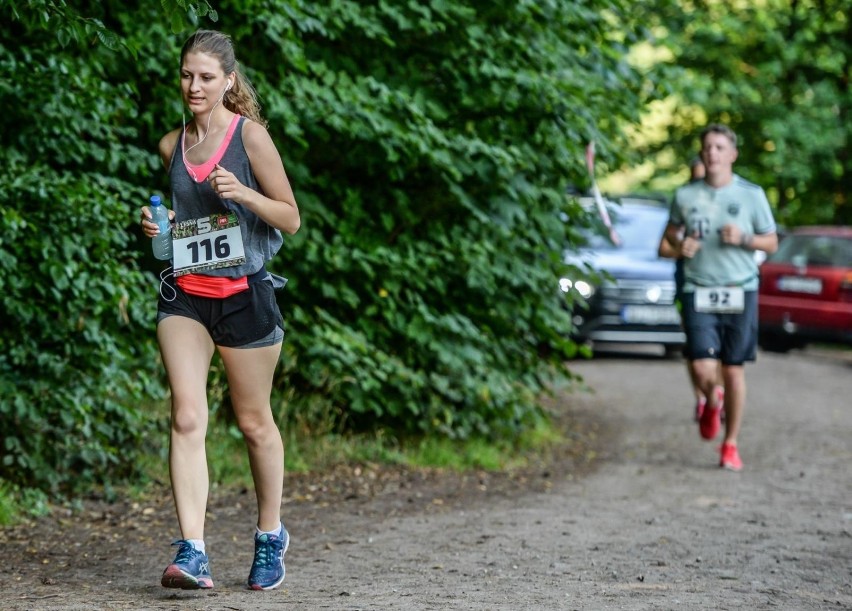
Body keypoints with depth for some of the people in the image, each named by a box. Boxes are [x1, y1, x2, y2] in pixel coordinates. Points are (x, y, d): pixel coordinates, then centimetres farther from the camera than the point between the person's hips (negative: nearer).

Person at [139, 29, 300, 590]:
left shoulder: (250, 135, -6)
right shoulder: (172, 146, 9)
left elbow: (291, 218, -4)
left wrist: (242, 192, -21)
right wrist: (158, 224, 3)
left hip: (244, 293, -3)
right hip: (184, 296, 3)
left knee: (254, 421, 10)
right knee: (187, 417, -12)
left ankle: (271, 535, 30)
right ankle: (193, 553, -18)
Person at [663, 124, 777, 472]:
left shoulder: (752, 195, 1)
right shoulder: (686, 195, 5)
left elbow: (771, 243, 7)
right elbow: (672, 230, 20)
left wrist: (743, 238, -12)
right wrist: (679, 243, -3)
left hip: (740, 292, 0)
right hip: (698, 291, 0)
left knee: (734, 370, 2)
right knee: (702, 368, -11)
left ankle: (731, 444, 16)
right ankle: (712, 402, 26)